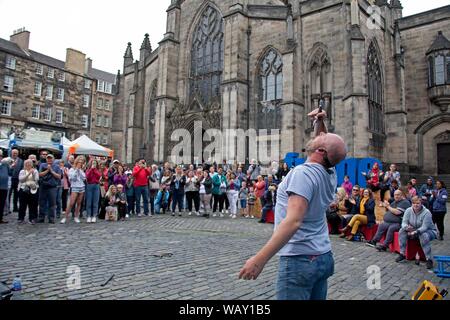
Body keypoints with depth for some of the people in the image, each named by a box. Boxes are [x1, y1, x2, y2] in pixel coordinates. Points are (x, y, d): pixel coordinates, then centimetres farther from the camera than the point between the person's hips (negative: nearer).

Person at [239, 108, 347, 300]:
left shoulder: (303, 173, -21)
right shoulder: (330, 173, 3)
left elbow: (293, 221, -32)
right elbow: (325, 143, 27)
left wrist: (260, 258, -33)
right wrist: (320, 122, 13)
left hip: (300, 259, -9)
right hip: (323, 257, 9)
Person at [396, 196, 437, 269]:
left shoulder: (426, 212, -23)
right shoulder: (408, 210, -9)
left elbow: (424, 227, -28)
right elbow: (404, 222, -13)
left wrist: (415, 232, -43)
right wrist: (407, 227, -37)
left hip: (429, 231, -4)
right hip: (413, 230, 5)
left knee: (424, 236, -38)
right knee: (402, 231, -20)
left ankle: (429, 259, -27)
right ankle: (402, 254, -15)